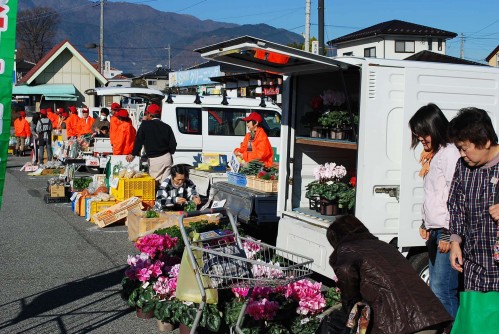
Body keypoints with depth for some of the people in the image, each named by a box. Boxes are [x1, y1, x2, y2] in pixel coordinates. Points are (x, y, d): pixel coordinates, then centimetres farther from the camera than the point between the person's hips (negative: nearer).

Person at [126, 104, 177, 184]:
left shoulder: (145, 125, -3)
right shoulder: (166, 127, 7)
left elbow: (138, 141, -4)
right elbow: (173, 144, 5)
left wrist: (133, 154, 4)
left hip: (153, 159, -4)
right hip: (166, 158, 4)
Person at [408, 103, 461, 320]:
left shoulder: (450, 153, -13)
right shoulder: (433, 155, 17)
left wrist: (449, 234, -18)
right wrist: (425, 224, 21)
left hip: (447, 232, -10)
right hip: (434, 232, 10)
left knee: (443, 290, -11)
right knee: (435, 288, 13)